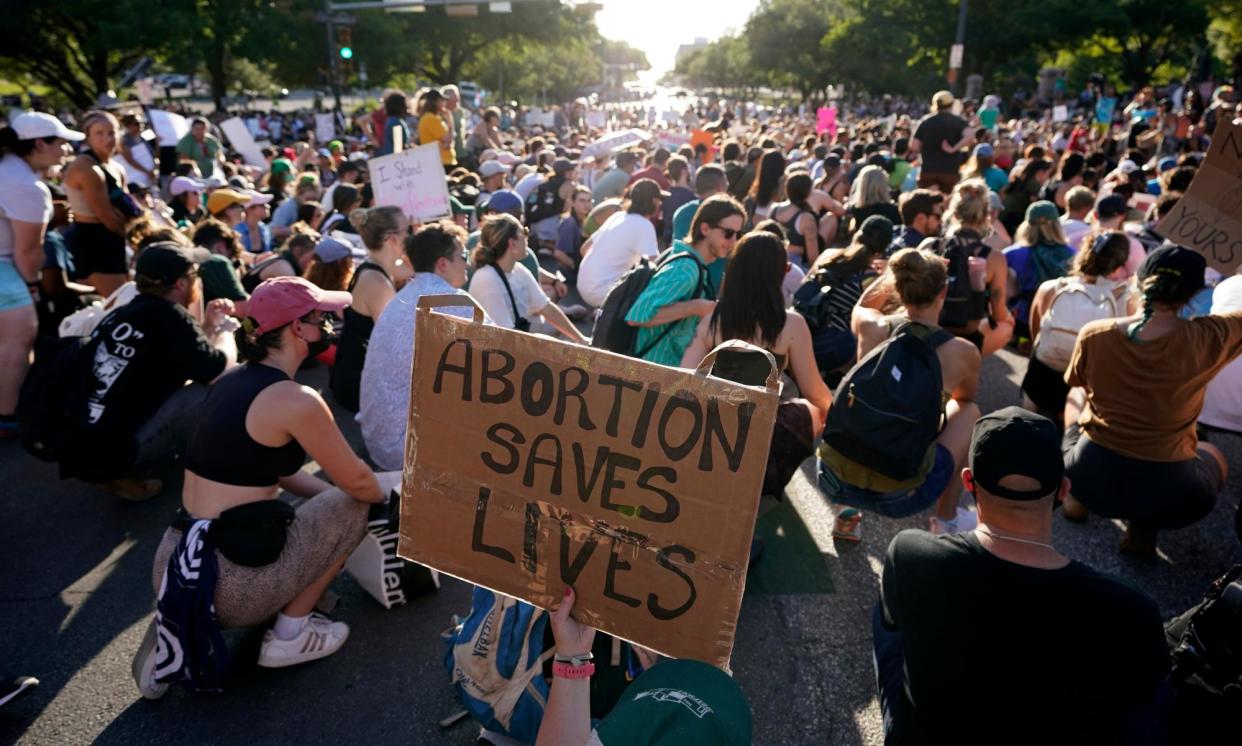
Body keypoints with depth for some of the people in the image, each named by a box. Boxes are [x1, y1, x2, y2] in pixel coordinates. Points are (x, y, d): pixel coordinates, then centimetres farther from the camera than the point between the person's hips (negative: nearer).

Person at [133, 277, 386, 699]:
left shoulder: (231, 381, 8)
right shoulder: (296, 400, -17)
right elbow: (358, 483, -6)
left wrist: (326, 490, 21)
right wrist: (385, 496, 15)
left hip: (173, 569, 8)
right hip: (231, 582, -8)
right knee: (352, 507, 8)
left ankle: (182, 630, 17)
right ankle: (288, 637, 13)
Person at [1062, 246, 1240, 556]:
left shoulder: (1094, 334, -10)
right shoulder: (1206, 339, -16)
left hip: (1089, 476, 2)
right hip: (1165, 497, -1)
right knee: (1215, 456, 35)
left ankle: (1078, 498, 25)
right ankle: (1144, 526, 11)